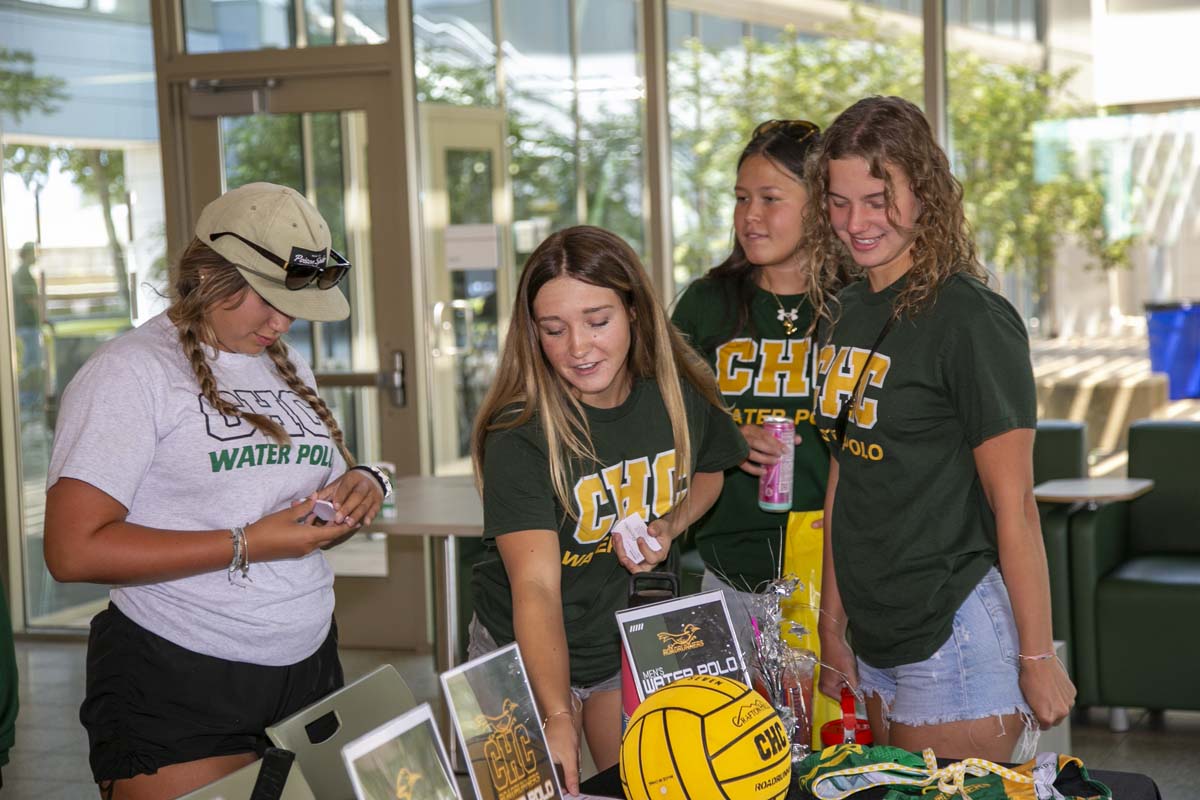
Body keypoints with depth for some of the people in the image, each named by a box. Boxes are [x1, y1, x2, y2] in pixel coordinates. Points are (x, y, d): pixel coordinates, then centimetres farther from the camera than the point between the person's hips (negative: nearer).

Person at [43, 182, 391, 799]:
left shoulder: (288, 369, 14)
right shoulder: (132, 371, -10)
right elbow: (74, 550, -20)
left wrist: (362, 488, -1)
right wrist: (246, 546, -21)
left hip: (309, 669, 7)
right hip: (177, 690, -7)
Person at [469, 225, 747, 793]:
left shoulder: (681, 396, -12)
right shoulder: (519, 436, -27)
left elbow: (707, 471, 11)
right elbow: (536, 587, -34)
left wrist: (667, 528, -11)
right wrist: (556, 719, -47)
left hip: (637, 642, 4)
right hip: (528, 655, -3)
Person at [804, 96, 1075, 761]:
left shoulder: (970, 321, -15)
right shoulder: (848, 313, 9)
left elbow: (1014, 506, -15)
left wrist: (1037, 657, -13)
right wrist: (832, 626, 15)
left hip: (957, 637, -8)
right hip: (874, 640, 8)